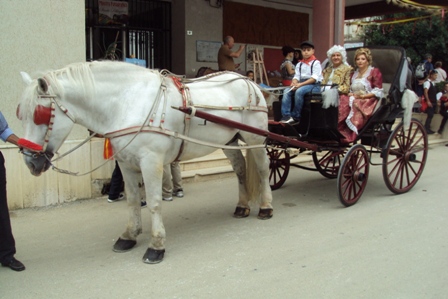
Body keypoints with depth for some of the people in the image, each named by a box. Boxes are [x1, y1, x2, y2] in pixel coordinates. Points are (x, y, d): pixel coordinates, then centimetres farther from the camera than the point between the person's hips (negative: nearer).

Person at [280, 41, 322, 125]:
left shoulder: (316, 63, -1)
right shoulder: (299, 64, 19)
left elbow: (315, 78, -12)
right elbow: (296, 76, 11)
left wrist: (301, 84, -21)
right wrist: (294, 83, -15)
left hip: (314, 84, -6)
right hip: (301, 84, 6)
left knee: (299, 91, -34)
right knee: (286, 91, -19)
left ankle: (295, 117, -26)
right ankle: (286, 116, -27)